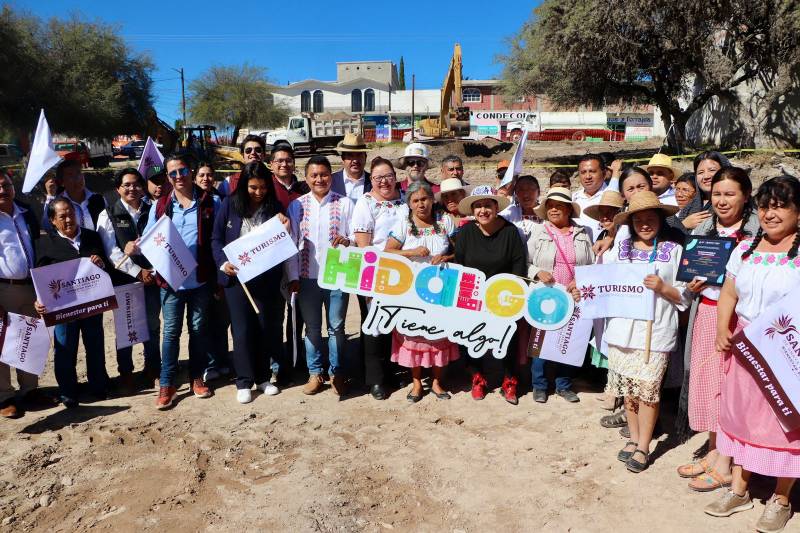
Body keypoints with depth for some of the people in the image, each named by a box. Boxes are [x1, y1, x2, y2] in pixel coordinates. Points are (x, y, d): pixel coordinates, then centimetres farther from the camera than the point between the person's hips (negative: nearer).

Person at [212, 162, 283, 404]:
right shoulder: (229, 204, -2)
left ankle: (263, 377, 24)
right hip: (236, 276, -1)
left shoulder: (274, 207, 2)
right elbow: (216, 238, 1)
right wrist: (223, 263, -15)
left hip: (266, 278, 2)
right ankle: (244, 381, 15)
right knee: (242, 329, 3)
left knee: (265, 327, 9)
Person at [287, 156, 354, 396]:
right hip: (308, 277, 2)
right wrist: (293, 276, -3)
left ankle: (337, 374, 23)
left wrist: (347, 241, -23)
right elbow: (291, 243, 2)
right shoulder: (297, 205, 3)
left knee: (337, 327, 9)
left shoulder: (345, 203, -1)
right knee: (312, 327, 12)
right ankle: (315, 373, 25)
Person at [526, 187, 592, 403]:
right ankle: (539, 385, 19)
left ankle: (564, 384, 26)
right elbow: (524, 263, 0)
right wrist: (538, 272, -18)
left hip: (573, 298, 2)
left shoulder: (582, 234, 7)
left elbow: (592, 266, 7)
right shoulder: (538, 232, 2)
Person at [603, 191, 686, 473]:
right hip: (621, 330, 3)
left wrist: (663, 287, -14)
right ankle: (634, 438, 30)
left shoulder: (674, 251, 3)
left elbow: (684, 296, 3)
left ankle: (643, 447, 17)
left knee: (648, 390, 0)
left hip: (655, 331, -3)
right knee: (628, 390, 11)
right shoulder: (621, 248, 9)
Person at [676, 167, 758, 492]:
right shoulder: (702, 230, 11)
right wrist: (691, 286, -2)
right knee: (706, 380, 10)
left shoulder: (757, 231, -6)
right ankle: (713, 451, 26)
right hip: (705, 313, 5)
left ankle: (725, 465, 12)